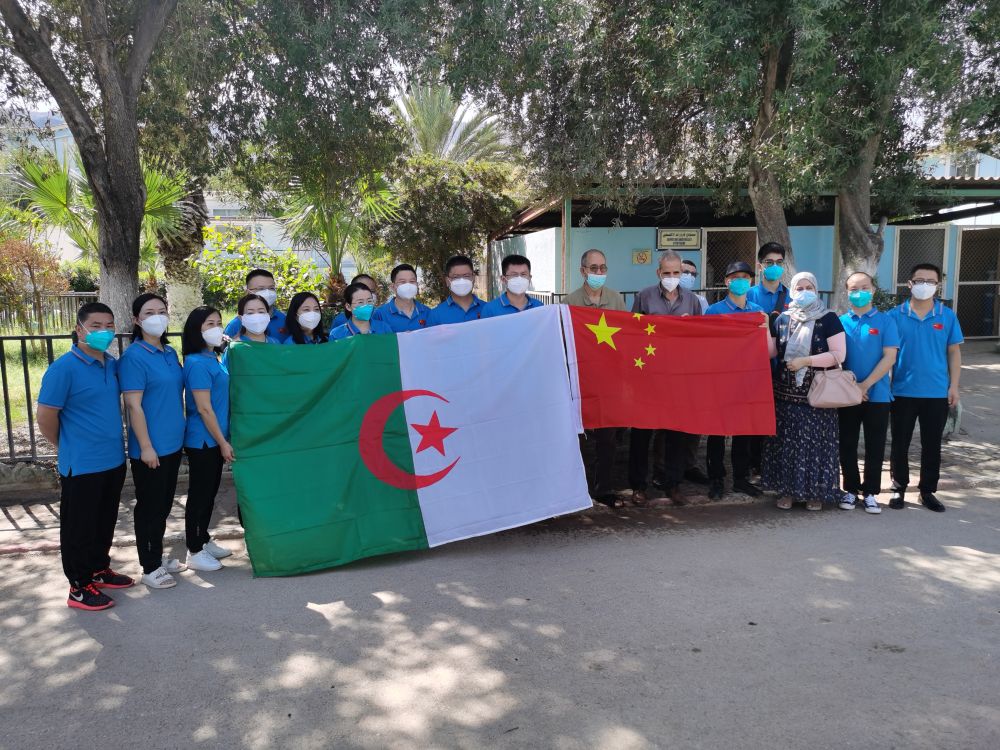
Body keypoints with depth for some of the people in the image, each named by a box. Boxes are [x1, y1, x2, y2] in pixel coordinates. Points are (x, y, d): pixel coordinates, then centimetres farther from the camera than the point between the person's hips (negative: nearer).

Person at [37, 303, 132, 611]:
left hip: (114, 461, 7)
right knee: (79, 527, 7)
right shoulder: (63, 368, -16)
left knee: (105, 523, 20)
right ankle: (80, 588, 18)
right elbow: (46, 417, -13)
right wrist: (67, 447, 0)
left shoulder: (113, 365, 5)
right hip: (81, 466, -7)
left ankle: (99, 570, 37)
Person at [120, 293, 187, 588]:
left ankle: (158, 555, 32)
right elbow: (134, 406, -17)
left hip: (173, 444, 7)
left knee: (164, 504, 18)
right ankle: (150, 567, 17)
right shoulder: (134, 356, -14)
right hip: (150, 448, -7)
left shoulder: (170, 353, 8)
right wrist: (146, 447, -18)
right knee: (149, 506, 5)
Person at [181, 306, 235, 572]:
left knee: (210, 493, 18)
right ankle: (194, 552, 14)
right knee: (199, 495, 2)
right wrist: (223, 443, -15)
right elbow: (204, 409, -19)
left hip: (214, 440, 8)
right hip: (202, 441, -8)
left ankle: (204, 540, 32)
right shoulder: (197, 363, -17)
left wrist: (222, 440, 15)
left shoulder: (214, 358, 9)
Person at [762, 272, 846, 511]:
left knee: (815, 443, 0)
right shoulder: (783, 319, 9)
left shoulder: (828, 319, -2)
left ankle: (815, 491, 13)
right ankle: (787, 489, 15)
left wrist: (805, 361, -14)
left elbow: (839, 354, -9)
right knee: (786, 441, 5)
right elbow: (772, 353, 9)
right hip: (786, 393, 3)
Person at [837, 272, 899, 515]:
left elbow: (889, 357, -7)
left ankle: (870, 492, 16)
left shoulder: (885, 321, -1)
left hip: (877, 394, -1)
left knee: (875, 446, 5)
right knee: (847, 445, 7)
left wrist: (865, 385, -15)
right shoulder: (840, 322, 4)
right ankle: (851, 489, 19)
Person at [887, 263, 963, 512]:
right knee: (900, 443, 8)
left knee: (932, 445, 10)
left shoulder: (947, 316, 2)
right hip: (903, 391, -1)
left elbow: (954, 352, 5)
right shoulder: (895, 316, -2)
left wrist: (953, 386, 0)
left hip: (937, 393, 1)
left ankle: (927, 491, 22)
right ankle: (899, 488, 21)